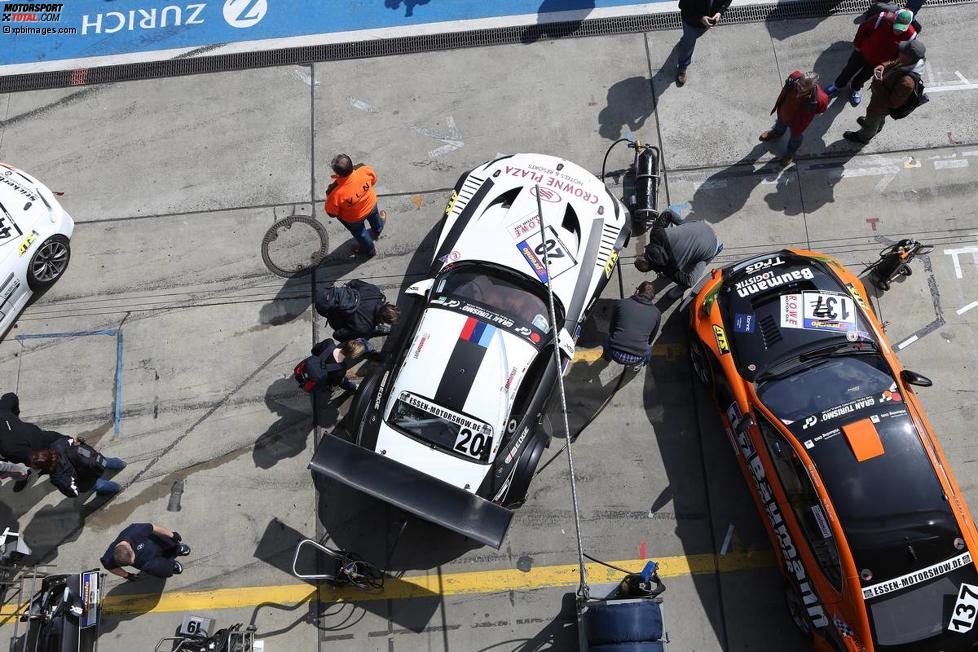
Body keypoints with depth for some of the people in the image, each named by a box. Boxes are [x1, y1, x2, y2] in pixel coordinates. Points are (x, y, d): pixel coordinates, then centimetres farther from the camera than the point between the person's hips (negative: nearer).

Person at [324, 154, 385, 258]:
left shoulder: (335, 193, -45)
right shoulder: (365, 170, -37)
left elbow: (332, 213, -24)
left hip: (353, 219, -3)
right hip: (371, 203, 3)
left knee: (359, 232, 32)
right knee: (374, 216, 39)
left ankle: (369, 250, 63)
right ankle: (377, 231, 74)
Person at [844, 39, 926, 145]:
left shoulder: (906, 82, -47)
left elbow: (892, 103, -34)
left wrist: (878, 85, -37)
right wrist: (883, 66, -21)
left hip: (882, 105, -7)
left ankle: (863, 137, 57)